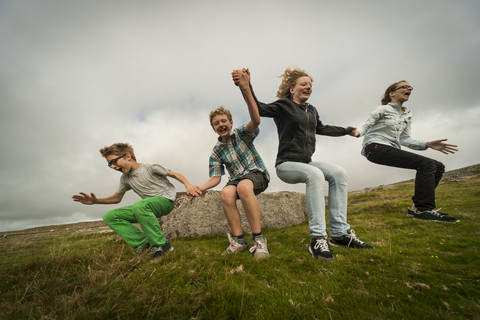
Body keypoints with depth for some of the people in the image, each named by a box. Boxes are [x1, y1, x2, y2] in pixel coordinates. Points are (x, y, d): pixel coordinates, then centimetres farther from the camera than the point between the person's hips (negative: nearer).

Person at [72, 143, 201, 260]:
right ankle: (145, 244, -14)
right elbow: (117, 198, 18)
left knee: (139, 205, -39)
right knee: (109, 217, -4)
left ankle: (162, 245, -25)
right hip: (147, 206, 8)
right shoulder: (125, 178, 7)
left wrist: (188, 185, -26)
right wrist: (95, 200, 0)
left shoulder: (150, 168, -13)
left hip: (165, 201, -7)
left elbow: (175, 174, -9)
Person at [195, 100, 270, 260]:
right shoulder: (216, 152, 9)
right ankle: (239, 240, -17)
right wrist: (200, 188, -13)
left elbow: (256, 121, -19)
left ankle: (258, 239, -28)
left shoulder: (241, 134, 2)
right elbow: (216, 178, 5)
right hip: (237, 178, 3)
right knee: (226, 193, -31)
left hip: (257, 174, -3)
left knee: (243, 186, -38)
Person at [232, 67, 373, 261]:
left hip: (306, 163, 7)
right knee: (315, 175, -34)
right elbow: (259, 109, -16)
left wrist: (348, 131, 44)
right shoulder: (284, 106, -1)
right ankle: (318, 239, -29)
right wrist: (246, 87, -33)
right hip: (286, 164, -6)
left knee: (338, 173, -17)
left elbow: (322, 128, 36)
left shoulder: (311, 110, 19)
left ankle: (340, 233, -14)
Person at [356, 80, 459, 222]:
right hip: (376, 147, -8)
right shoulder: (382, 109, 2)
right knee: (426, 164, -21)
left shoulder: (407, 115, 24)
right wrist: (357, 132, -27)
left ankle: (416, 207, 0)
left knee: (438, 167, 1)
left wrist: (427, 144, 7)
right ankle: (423, 209, -15)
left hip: (392, 149, 9)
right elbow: (366, 127, -5)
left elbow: (404, 139, 20)